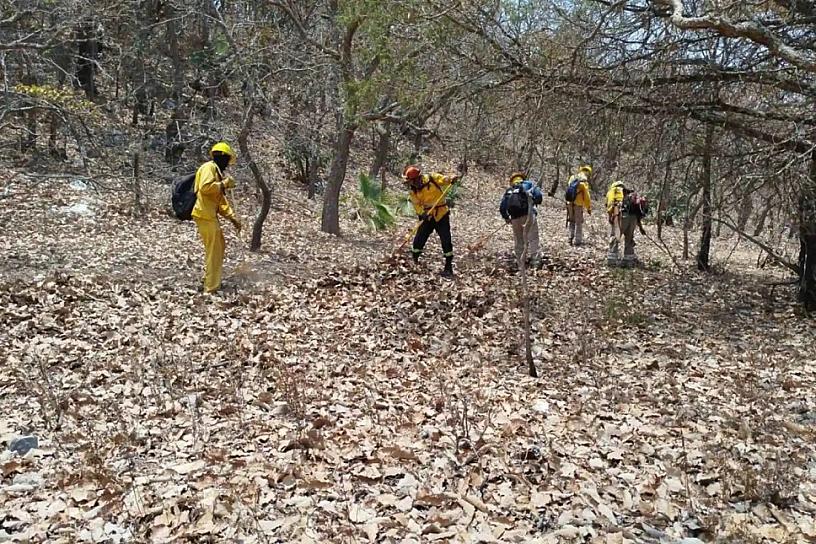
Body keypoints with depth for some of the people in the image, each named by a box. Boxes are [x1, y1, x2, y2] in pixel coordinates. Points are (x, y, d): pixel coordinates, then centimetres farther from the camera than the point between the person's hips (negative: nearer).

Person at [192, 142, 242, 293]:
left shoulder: (217, 172, 22)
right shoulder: (209, 167, -7)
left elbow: (221, 201, 22)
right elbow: (205, 187, -24)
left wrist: (233, 218, 17)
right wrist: (224, 184, -12)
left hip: (210, 215, 10)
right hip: (204, 215, -10)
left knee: (219, 246, 21)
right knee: (214, 251, -6)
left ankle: (210, 279, 33)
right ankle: (211, 287, -1)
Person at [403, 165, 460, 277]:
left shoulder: (432, 178, -10)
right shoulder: (413, 191, -2)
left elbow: (443, 179, -19)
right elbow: (417, 205, -6)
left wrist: (452, 179, -40)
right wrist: (422, 213, -25)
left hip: (441, 214, -3)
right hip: (427, 216, 3)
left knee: (446, 240, -5)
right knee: (419, 239, 1)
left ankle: (448, 267, 5)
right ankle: (413, 262, 24)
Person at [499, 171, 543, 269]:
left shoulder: (508, 190, 21)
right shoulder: (528, 184, 13)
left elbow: (502, 207, 17)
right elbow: (539, 196, -3)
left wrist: (506, 218, 31)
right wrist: (534, 202, 16)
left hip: (515, 217, 3)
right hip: (528, 214, -3)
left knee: (518, 241, 14)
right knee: (533, 238, -2)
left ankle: (520, 264, 16)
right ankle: (534, 261, -13)